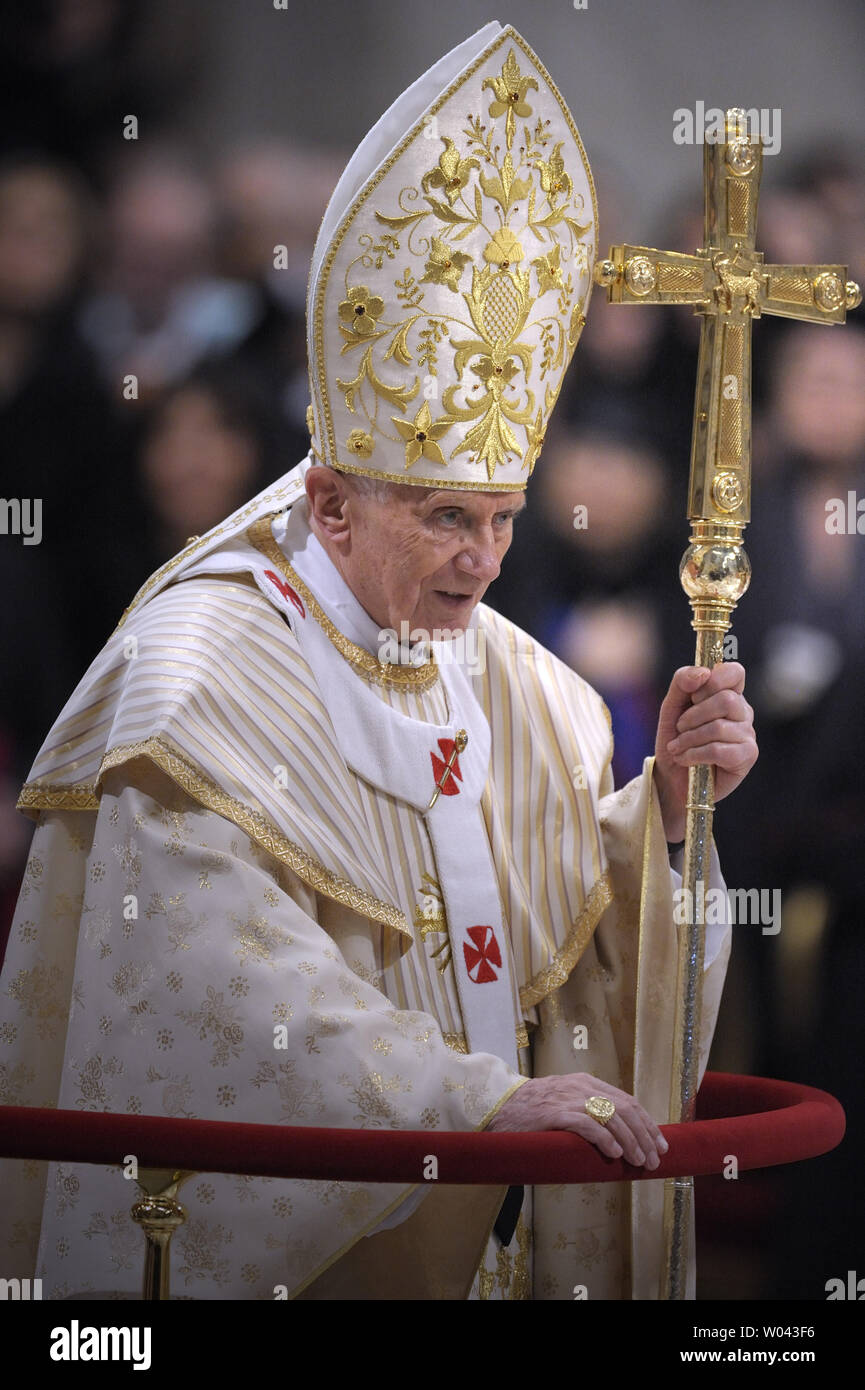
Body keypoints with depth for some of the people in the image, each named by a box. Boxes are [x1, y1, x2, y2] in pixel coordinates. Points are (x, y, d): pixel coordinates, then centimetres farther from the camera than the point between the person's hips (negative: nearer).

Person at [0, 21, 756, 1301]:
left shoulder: (493, 668, 6)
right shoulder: (202, 678, -17)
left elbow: (567, 910, 11)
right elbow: (235, 971, -28)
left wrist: (663, 803, -8)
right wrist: (484, 1095, -34)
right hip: (278, 1241, -7)